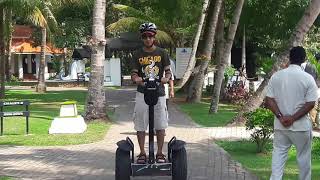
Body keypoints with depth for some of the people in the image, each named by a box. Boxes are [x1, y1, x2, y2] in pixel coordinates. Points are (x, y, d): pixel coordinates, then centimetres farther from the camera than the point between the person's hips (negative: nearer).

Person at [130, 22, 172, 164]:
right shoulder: (137, 55, 5)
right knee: (140, 125, 1)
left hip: (159, 93, 0)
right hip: (142, 93, 0)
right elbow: (134, 73, 3)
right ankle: (142, 153, 10)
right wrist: (136, 78, -21)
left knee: (160, 125, 1)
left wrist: (166, 78, -20)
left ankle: (159, 153, 11)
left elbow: (168, 70, 3)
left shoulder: (162, 53, 4)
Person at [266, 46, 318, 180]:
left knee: (278, 155, 9)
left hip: (280, 125, 2)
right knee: (303, 157, 13)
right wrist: (293, 118, -12)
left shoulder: (276, 76, -2)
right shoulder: (308, 78, -9)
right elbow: (310, 103, -13)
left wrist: (280, 117, -9)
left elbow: (269, 100, -4)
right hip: (301, 126, -2)